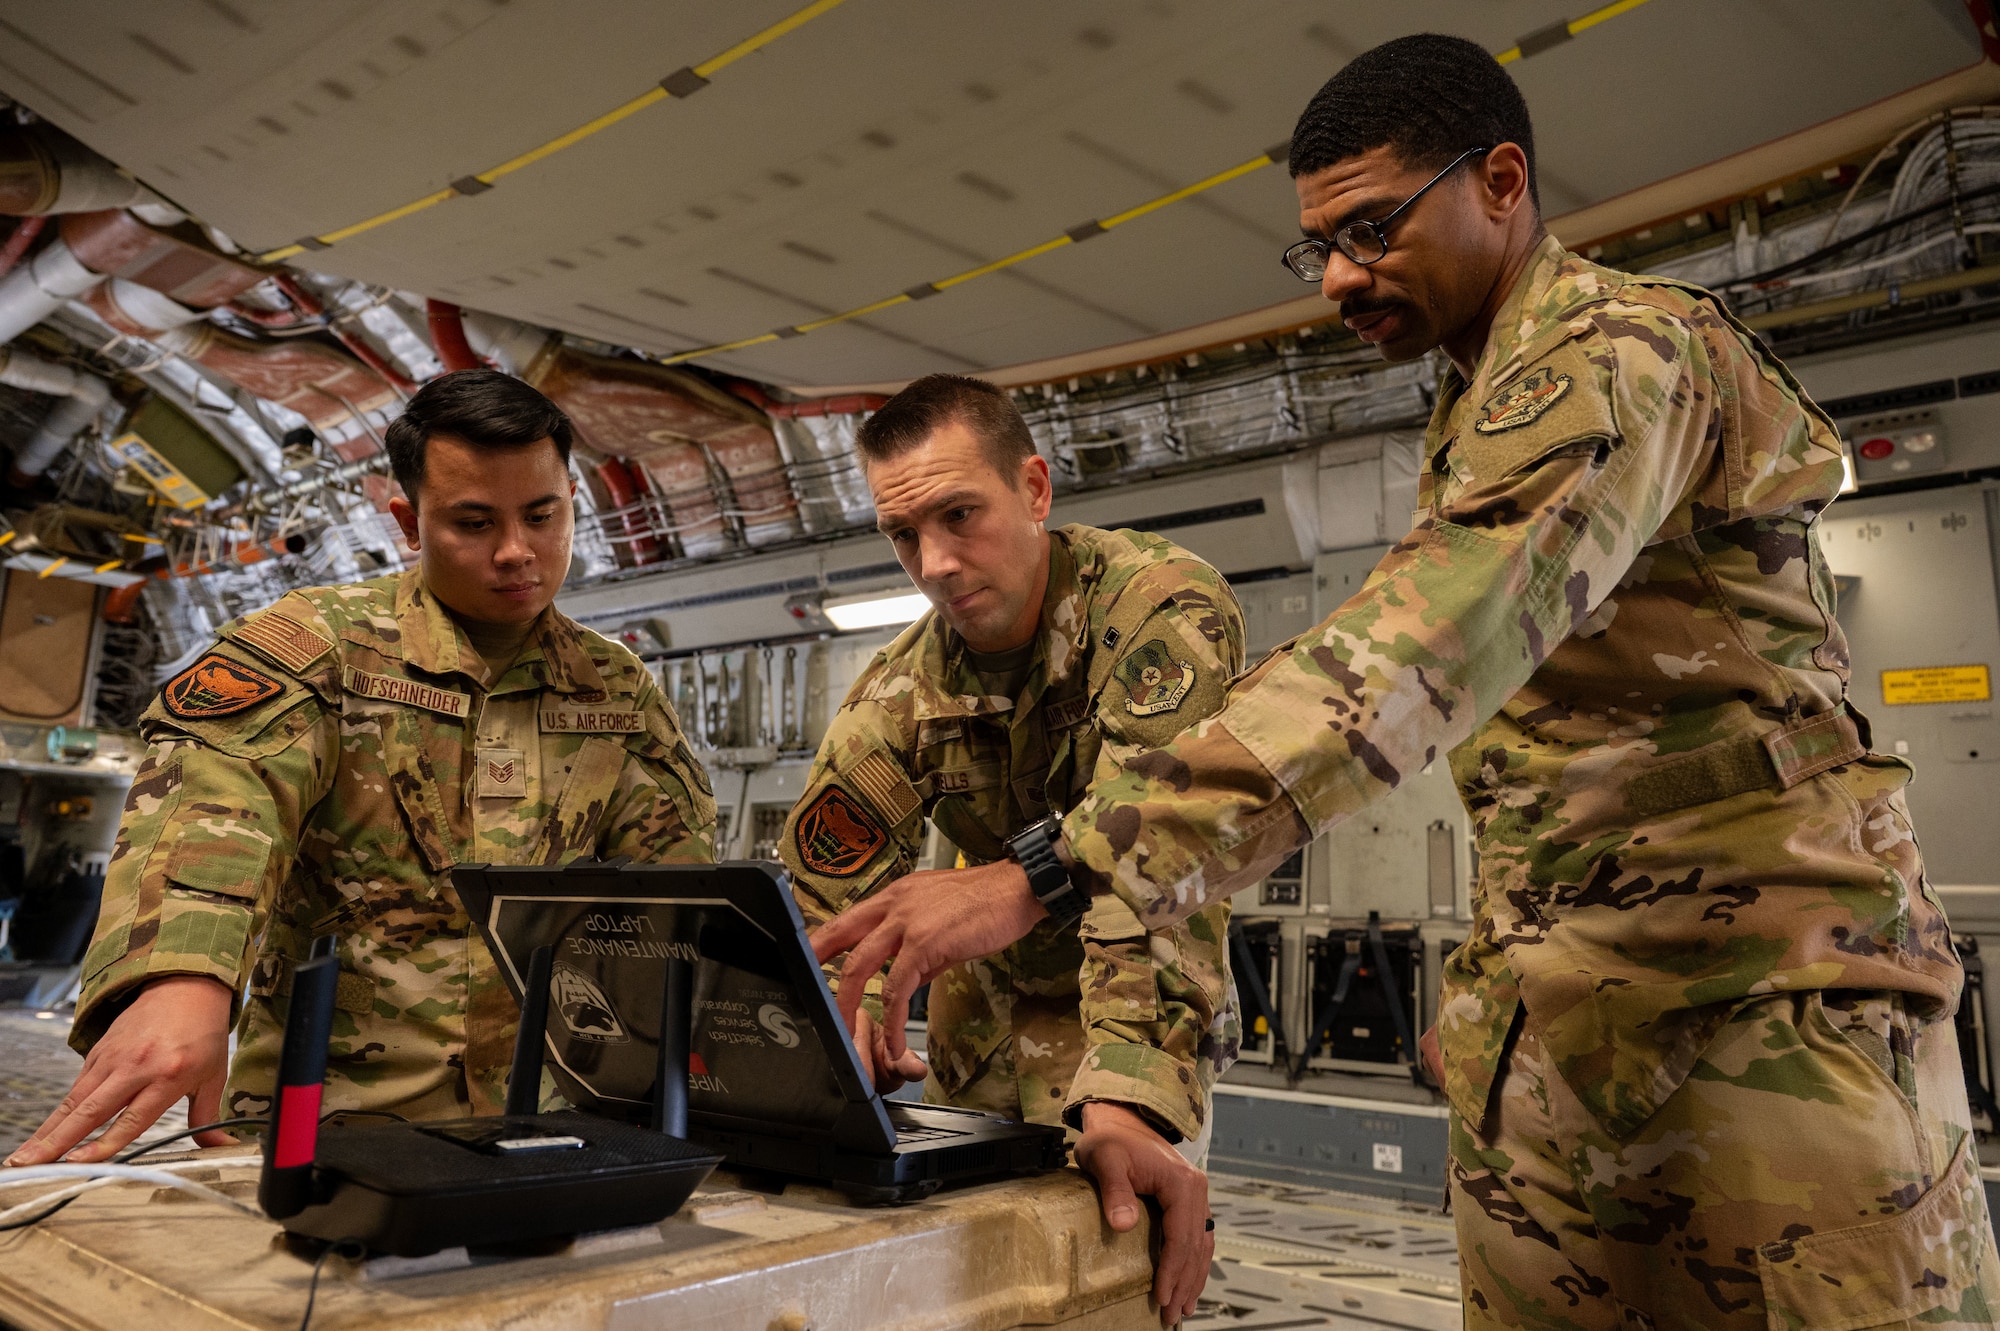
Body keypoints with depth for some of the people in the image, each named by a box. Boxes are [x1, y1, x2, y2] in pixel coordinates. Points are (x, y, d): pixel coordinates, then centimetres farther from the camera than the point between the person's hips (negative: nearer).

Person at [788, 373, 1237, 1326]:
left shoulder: (1167, 613, -26)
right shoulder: (900, 690, -10)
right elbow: (819, 890, -9)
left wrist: (1129, 1097, -47)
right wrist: (837, 1015, -30)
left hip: (1140, 1021, -4)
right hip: (982, 1016, 4)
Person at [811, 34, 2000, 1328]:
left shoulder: (1618, 349, -13)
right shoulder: (1478, 412, 17)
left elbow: (1417, 650, -30)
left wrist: (1058, 869, -37)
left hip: (1767, 986, -7)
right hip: (1548, 1009, 8)